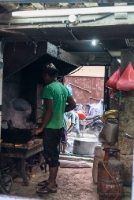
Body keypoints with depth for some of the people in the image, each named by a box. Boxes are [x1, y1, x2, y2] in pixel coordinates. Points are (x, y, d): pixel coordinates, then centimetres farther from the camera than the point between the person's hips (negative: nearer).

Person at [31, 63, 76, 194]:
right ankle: (51, 180, 28)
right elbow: (72, 105, 14)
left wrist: (41, 127, -16)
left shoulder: (48, 88, -16)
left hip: (51, 127, -9)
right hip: (59, 126, 9)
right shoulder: (64, 88, 9)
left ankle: (52, 185, 8)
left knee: (51, 155, -1)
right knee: (53, 154, 17)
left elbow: (49, 110, -22)